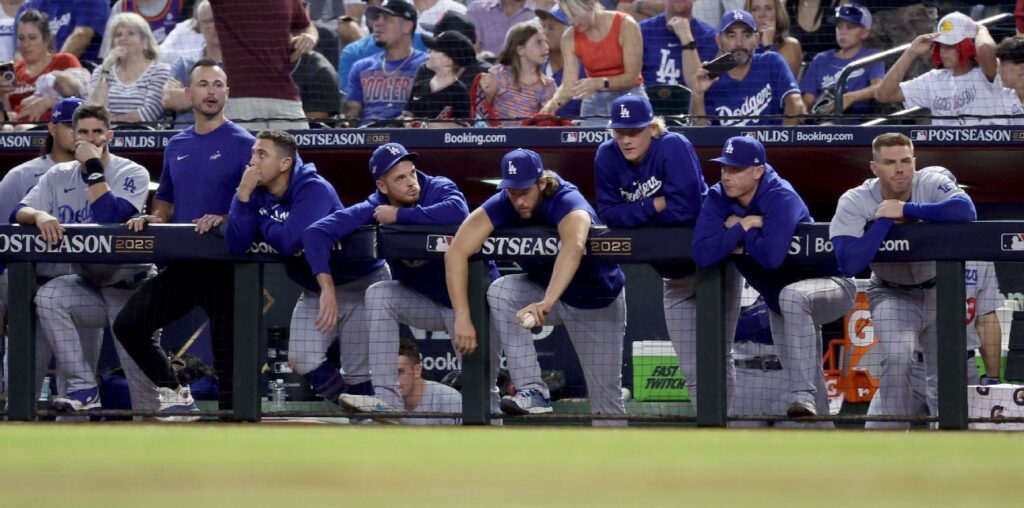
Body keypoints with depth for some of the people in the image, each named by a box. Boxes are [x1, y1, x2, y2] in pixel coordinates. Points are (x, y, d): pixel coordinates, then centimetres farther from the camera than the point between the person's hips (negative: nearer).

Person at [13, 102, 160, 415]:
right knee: (48, 298, -27)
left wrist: (93, 167, -19)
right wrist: (39, 215, -27)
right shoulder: (59, 176, 7)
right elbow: (19, 212, -4)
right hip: (87, 284, 3)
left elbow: (111, 218, -23)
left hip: (130, 286, -3)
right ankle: (83, 389, -26)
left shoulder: (132, 174, -6)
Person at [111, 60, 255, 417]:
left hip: (225, 264, -6)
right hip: (182, 263, 6)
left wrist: (225, 219, -25)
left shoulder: (242, 144, -5)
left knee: (226, 349, -3)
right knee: (128, 324, 0)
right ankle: (173, 393, 13)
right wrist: (153, 219, 2)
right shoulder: (176, 146, 14)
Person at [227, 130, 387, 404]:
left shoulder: (313, 190, -24)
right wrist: (244, 194, -25)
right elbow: (236, 244, -17)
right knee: (302, 360, -3)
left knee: (358, 369, -6)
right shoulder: (257, 193, -5)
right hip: (315, 288, 7)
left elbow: (289, 241, -36)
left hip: (358, 283, -7)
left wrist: (262, 223, -16)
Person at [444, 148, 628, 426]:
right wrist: (462, 317, -39)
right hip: (543, 287, 4)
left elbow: (574, 247, -54)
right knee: (500, 291, -25)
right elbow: (456, 251, -29)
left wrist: (546, 303, -69)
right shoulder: (503, 204, -21)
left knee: (606, 397, -6)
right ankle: (532, 391, -27)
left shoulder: (567, 202, -33)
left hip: (597, 301, -4)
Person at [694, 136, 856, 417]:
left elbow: (772, 256, -42)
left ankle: (803, 397, -41)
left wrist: (738, 228, -26)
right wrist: (743, 227, -28)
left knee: (792, 296, -40)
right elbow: (702, 255, -22)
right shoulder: (718, 199, -10)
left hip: (829, 284, -8)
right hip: (780, 301, 8)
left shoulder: (781, 198, -27)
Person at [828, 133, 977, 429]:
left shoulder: (931, 186, -20)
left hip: (939, 290, 2)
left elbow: (966, 210, -41)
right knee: (897, 357, -25)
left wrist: (906, 210, -37)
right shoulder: (855, 202, -21)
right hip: (892, 295, -2)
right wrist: (885, 220, -33)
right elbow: (849, 264, -32)